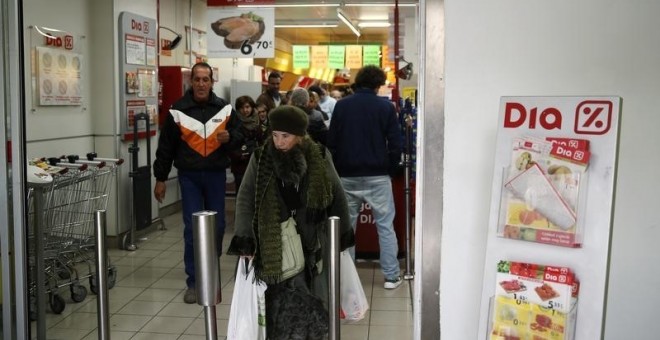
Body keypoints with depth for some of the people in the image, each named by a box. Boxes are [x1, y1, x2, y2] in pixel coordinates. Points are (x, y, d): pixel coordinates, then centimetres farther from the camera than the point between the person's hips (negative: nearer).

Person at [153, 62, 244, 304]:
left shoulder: (224, 108, 2)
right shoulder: (178, 110, -2)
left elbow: (240, 136, 8)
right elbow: (166, 147, 2)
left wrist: (229, 138, -15)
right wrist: (160, 178, 2)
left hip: (216, 174, 2)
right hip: (189, 176, -2)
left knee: (217, 225, 9)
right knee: (192, 227, -4)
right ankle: (194, 281, 6)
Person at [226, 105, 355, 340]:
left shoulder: (319, 157, -3)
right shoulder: (260, 159, -3)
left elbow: (337, 196, 6)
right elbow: (245, 199, -1)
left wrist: (343, 235, 8)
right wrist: (245, 241, -7)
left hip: (311, 243, 1)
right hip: (274, 246, 0)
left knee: (311, 299, 4)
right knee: (279, 300, -3)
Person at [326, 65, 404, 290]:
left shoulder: (341, 105, 3)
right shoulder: (386, 107, -4)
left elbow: (331, 142, 3)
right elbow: (395, 144, -5)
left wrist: (337, 169, 12)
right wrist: (392, 168, 9)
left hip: (347, 176, 2)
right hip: (377, 177, -2)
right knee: (385, 227, 6)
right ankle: (391, 276, 8)